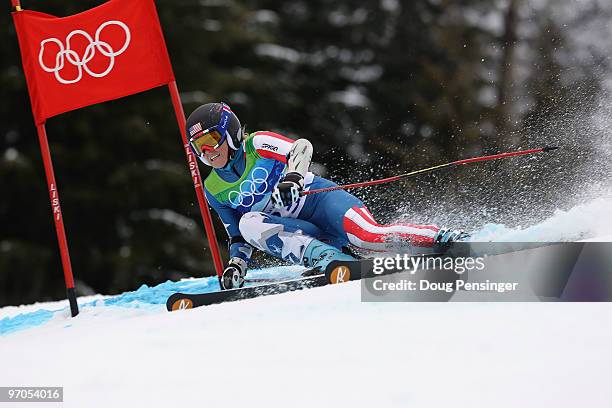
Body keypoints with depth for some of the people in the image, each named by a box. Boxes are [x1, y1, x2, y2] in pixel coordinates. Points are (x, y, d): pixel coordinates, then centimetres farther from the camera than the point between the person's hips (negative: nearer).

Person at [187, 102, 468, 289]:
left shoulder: (257, 145, -1)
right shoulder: (214, 190, 13)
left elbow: (300, 148, -15)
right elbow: (237, 237, 20)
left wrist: (292, 177, -35)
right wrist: (236, 264, 0)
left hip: (318, 198, -4)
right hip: (299, 235, 4)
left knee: (368, 235, -34)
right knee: (248, 223, -28)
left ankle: (446, 239, -26)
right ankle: (326, 259, -40)